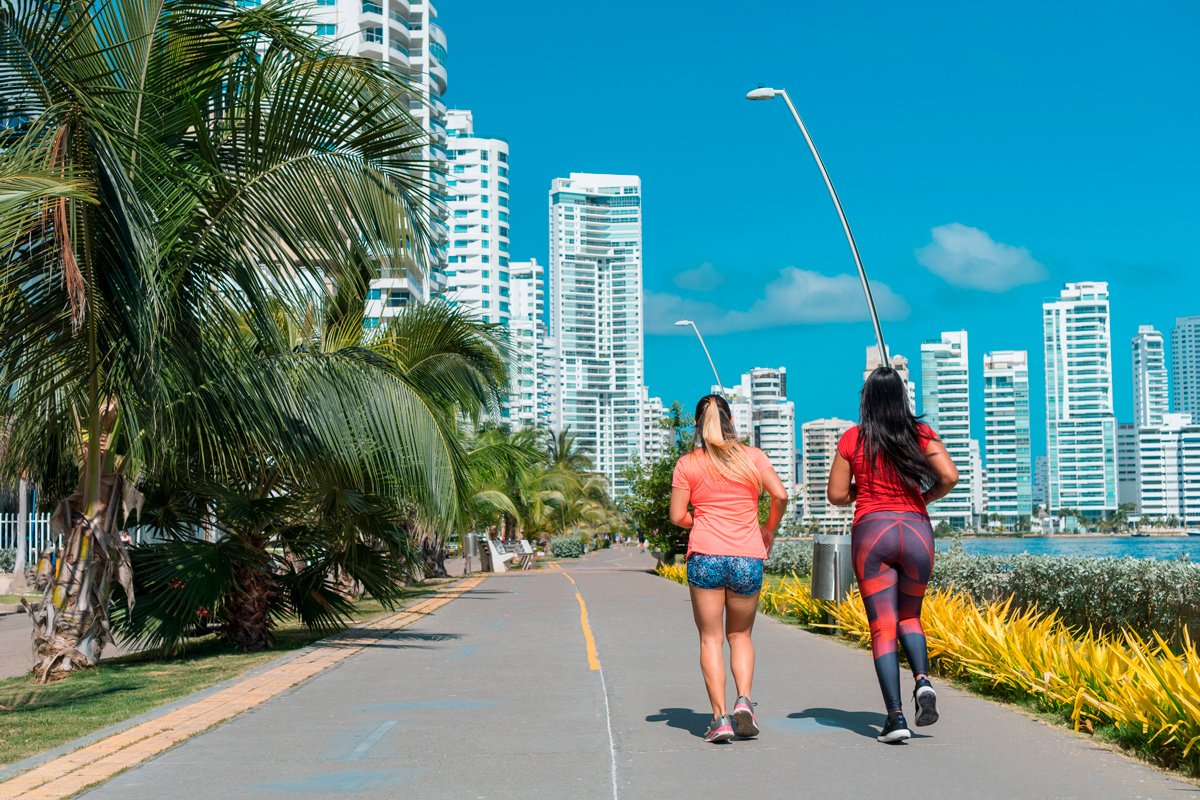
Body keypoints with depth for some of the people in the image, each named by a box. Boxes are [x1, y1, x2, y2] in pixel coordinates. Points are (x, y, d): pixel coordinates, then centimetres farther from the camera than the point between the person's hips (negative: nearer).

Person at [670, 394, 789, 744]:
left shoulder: (687, 464, 3)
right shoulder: (752, 456, 5)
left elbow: (677, 516, 2)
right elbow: (780, 495, -4)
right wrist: (770, 529, 13)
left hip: (706, 557, -1)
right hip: (748, 559, 2)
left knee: (711, 639, 6)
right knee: (740, 635, 18)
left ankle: (720, 716, -3)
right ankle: (744, 700, -3)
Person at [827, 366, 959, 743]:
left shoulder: (852, 439, 2)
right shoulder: (921, 434, 3)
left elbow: (837, 495, 4)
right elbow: (949, 476, -8)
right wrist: (924, 498, 11)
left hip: (871, 531, -1)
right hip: (916, 530, 2)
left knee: (882, 627, 1)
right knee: (909, 617, 22)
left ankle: (896, 716, -8)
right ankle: (923, 680, -3)